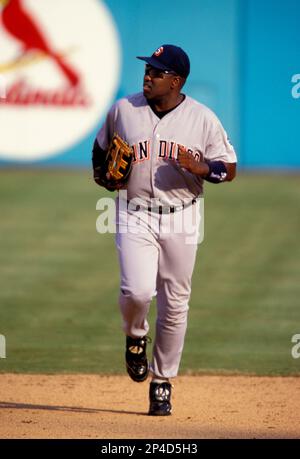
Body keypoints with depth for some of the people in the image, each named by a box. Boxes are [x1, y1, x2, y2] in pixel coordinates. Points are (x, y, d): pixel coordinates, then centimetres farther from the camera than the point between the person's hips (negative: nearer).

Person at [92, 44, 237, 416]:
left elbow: (229, 169, 0)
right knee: (137, 291, -19)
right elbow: (101, 148, 18)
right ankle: (135, 336, 16)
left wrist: (200, 168, -20)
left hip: (180, 219, 0)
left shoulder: (203, 119, -3)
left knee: (175, 305, 3)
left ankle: (162, 382, 19)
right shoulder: (123, 110, 0)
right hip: (134, 216, 0)